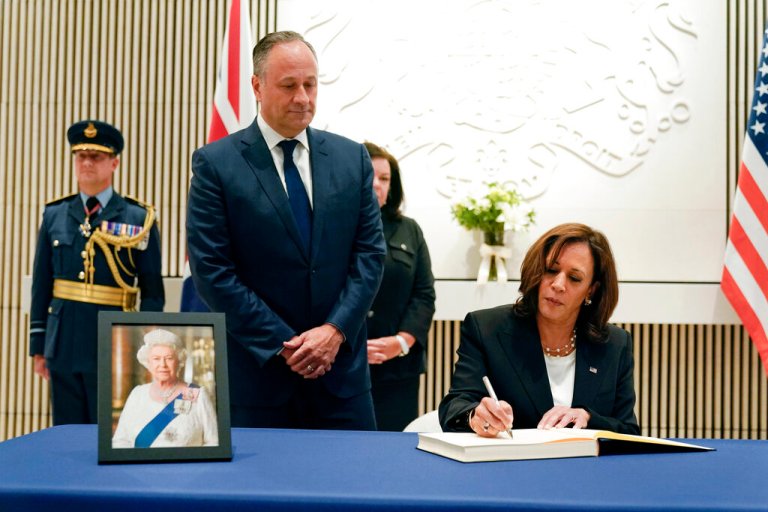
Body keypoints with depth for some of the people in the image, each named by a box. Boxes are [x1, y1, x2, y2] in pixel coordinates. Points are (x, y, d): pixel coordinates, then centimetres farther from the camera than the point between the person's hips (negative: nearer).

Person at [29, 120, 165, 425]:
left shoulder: (139, 219, 0)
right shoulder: (54, 216, 9)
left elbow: (153, 292, 0)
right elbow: (41, 285, 10)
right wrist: (38, 346, 7)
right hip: (63, 344, 3)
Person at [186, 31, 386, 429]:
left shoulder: (351, 157, 7)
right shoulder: (216, 163, -4)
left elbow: (370, 252, 5)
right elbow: (211, 270, -9)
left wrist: (335, 330, -8)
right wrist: (283, 345, -12)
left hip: (342, 371, 3)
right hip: (256, 372, -3)